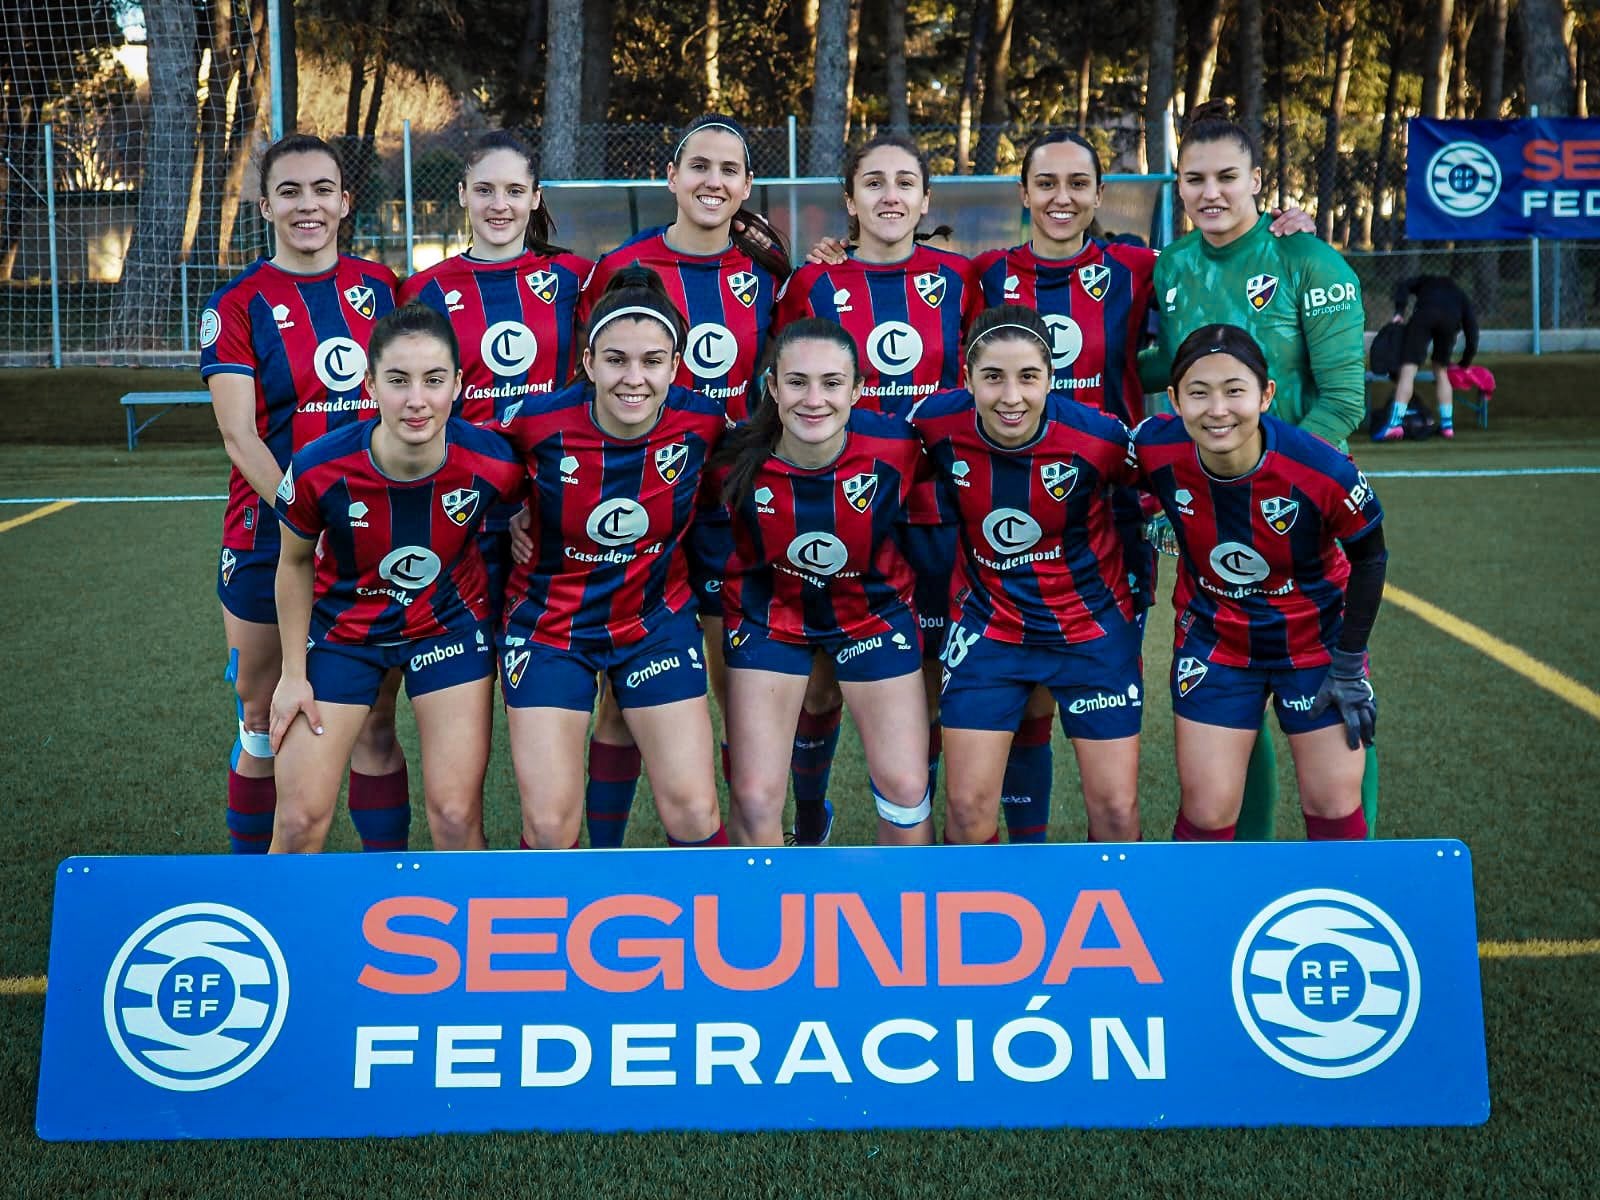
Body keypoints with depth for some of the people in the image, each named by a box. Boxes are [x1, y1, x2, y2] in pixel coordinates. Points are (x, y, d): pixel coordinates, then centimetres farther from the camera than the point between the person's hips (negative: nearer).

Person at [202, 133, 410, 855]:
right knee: (267, 734, 7)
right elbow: (239, 435, -10)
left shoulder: (379, 287, 7)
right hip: (271, 543, -2)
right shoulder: (237, 304, -2)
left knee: (375, 728, 6)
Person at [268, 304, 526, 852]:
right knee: (298, 822, 1)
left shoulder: (493, 463, -26)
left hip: (450, 622, 0)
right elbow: (295, 564, -6)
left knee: (456, 817, -2)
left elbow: (518, 517, 2)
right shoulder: (318, 469, -27)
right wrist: (294, 673, -2)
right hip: (342, 627, 0)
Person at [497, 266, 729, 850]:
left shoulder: (703, 420, -16)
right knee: (549, 828, -4)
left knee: (694, 812, -1)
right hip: (550, 623, -1)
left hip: (658, 621, 1)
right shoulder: (540, 422, -20)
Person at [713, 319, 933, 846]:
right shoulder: (738, 457, -25)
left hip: (874, 610, 1)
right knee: (755, 800, -3)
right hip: (770, 616, 0)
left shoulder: (896, 447, -24)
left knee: (907, 790, 3)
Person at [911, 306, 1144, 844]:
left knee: (1116, 809, 4)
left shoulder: (1100, 436, -24)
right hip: (988, 625, 1)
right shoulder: (937, 423, -18)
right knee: (967, 807, 2)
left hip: (1093, 626, -1)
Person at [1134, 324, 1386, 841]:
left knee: (1334, 807, 5)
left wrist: (1349, 669, -7)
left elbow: (1369, 558, -11)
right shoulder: (1156, 450, -24)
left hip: (1316, 639, -1)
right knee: (1206, 813, 3)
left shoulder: (1325, 471, -29)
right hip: (1213, 641, 1)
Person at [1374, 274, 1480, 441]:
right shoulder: (1461, 296, 39)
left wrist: (1399, 312, 11)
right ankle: (1447, 425, 19)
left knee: (1408, 370, -9)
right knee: (1441, 371, 21)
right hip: (1451, 320, 2)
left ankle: (1395, 423, -21)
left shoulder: (1425, 281, 39)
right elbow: (1472, 330, 31)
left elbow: (1403, 286, 16)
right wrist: (1464, 363, 39)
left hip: (1424, 315, -2)